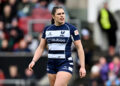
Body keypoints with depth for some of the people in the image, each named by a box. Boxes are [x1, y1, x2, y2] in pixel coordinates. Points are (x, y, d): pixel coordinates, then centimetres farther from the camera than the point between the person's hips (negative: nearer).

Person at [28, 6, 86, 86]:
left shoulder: (71, 29, -4)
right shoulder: (47, 29, 8)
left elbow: (79, 48, -3)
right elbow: (41, 48, 13)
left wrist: (82, 67, -8)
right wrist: (33, 61, -2)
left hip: (65, 64, -5)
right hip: (51, 65, 5)